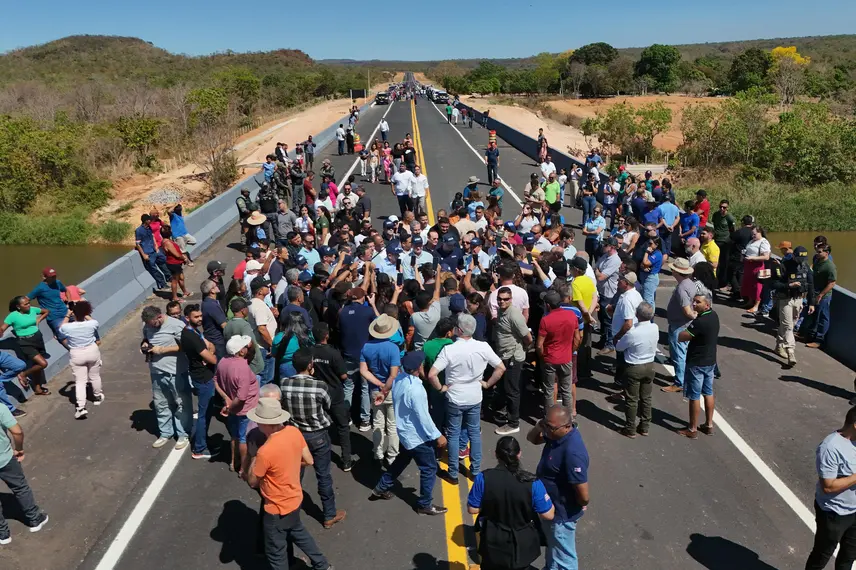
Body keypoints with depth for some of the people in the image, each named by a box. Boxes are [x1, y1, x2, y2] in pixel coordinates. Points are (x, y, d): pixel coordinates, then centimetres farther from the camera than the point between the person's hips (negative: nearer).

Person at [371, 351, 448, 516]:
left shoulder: (398, 378, -8)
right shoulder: (415, 389, -33)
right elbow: (423, 417, -25)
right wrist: (437, 436, -14)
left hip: (405, 431, 8)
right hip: (417, 435, -8)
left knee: (402, 460, 29)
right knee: (429, 468, 9)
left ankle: (382, 487, 42)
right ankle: (425, 504, 24)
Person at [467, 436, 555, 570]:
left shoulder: (483, 478, -20)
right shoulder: (532, 483, -22)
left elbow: (472, 509, -10)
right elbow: (549, 515, -14)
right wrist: (549, 501, 6)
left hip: (492, 544, 0)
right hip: (521, 547, 0)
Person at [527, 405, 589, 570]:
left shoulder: (572, 453, -37)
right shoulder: (555, 433, -11)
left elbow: (584, 495, -33)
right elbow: (532, 439, 6)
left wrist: (581, 506, -10)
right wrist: (538, 428, -16)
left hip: (562, 512, -9)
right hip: (551, 506, 9)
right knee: (552, 546, 32)